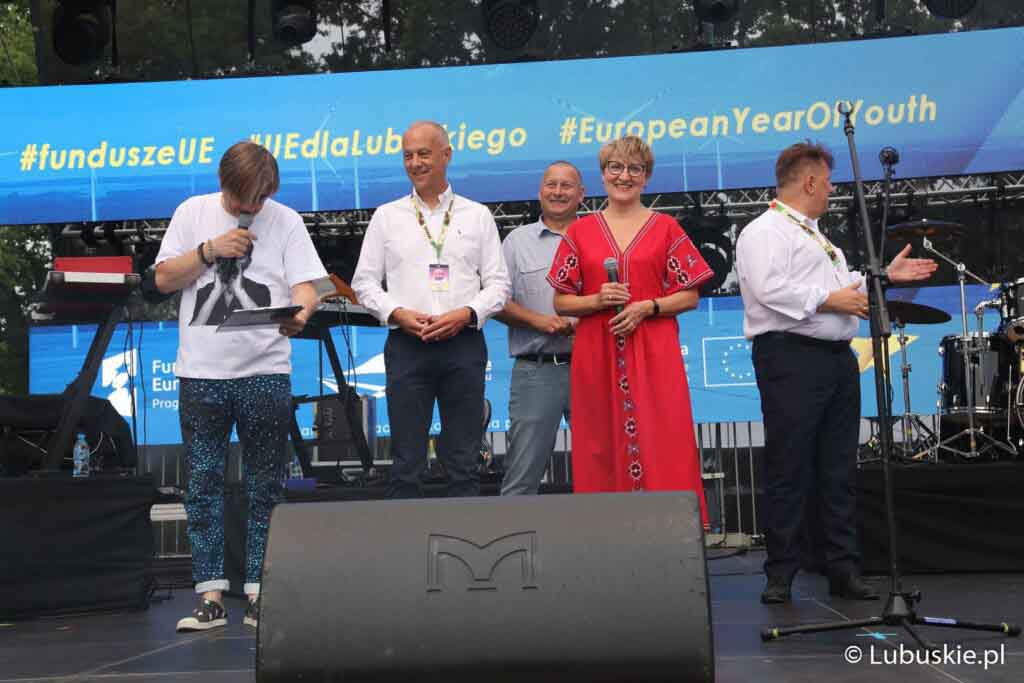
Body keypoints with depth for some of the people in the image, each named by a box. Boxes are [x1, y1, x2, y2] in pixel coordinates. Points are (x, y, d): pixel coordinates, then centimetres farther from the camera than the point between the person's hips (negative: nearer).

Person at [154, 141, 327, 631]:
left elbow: (305, 286, -3)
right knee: (203, 481, 1)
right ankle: (210, 594, 6)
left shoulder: (285, 220, 4)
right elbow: (164, 279, 5)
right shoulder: (192, 213, 7)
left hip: (265, 372, -1)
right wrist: (209, 250, -9)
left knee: (265, 486, 3)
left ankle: (259, 590, 10)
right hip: (201, 370, 1)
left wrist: (301, 311, -25)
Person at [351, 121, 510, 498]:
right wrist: (398, 314, -9)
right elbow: (365, 282, 9)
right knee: (406, 462, 0)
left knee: (464, 463, 3)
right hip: (407, 344, 0)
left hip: (464, 343, 0)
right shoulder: (386, 216, 11)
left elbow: (498, 283, 8)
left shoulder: (478, 215, 10)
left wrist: (465, 314, -10)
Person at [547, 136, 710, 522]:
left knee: (659, 447, -5)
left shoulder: (666, 228, 8)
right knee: (602, 452, 0)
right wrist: (598, 300, -9)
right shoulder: (580, 232, 10)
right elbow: (561, 302, 9)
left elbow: (690, 297, 5)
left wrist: (647, 307, -11)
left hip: (653, 357, -1)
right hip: (597, 357, 1)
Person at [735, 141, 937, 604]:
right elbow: (769, 288, -21)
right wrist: (830, 299, -17)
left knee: (839, 470, 9)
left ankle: (843, 570, 14)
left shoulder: (816, 236, 26)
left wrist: (884, 275, 29)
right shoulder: (764, 232, -6)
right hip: (791, 357, -9)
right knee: (789, 471, -5)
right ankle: (781, 574, 1)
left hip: (837, 357, 9)